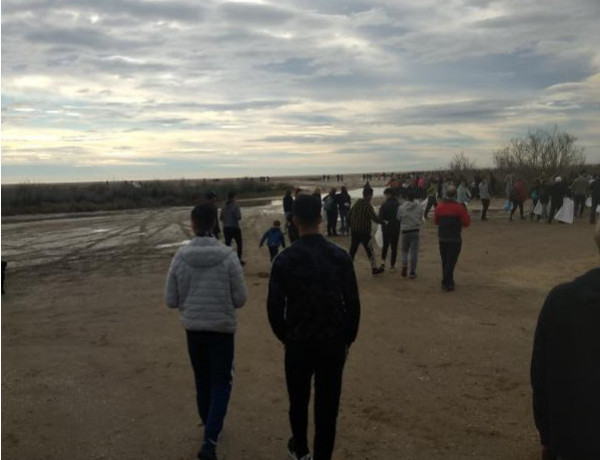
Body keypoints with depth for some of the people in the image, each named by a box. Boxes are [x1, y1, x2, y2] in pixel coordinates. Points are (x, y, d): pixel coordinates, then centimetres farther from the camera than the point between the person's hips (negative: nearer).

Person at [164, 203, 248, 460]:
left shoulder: (180, 257, -10)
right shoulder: (227, 257, -15)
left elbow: (171, 300, -4)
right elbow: (240, 298, -10)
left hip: (193, 329, 3)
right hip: (222, 329, -3)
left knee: (202, 381, 21)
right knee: (221, 384, 9)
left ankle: (209, 426, 40)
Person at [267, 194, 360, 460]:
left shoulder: (285, 259, -10)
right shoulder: (340, 256, -6)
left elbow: (274, 307, -8)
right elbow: (353, 304, -4)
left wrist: (285, 337, 10)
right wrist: (348, 339, 9)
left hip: (299, 343, 0)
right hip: (334, 343, 0)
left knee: (298, 401, 21)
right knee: (327, 406, 10)